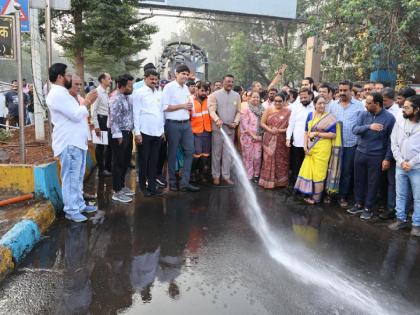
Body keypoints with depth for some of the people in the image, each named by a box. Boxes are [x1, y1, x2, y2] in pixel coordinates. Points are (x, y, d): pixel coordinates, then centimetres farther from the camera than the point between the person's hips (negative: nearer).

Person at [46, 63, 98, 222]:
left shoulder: (63, 93, 18)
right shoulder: (57, 94, -16)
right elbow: (76, 115, -21)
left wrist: (86, 103, 12)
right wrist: (86, 102, -7)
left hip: (77, 142, 10)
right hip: (69, 143, -10)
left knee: (78, 177, 17)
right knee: (71, 178, -3)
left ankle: (79, 204, 28)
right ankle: (71, 210, 7)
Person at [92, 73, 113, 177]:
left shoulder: (107, 92, 9)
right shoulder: (97, 92, -14)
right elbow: (93, 110, -16)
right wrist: (96, 126, -19)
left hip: (108, 120, 8)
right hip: (101, 119, -8)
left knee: (110, 144, 14)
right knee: (100, 145, 3)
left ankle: (108, 167, 28)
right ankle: (101, 169, 15)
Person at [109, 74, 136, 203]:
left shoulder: (128, 97, 11)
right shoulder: (116, 99, -16)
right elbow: (114, 120, -20)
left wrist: (131, 131, 13)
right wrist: (118, 136, -19)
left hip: (128, 133, 9)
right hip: (119, 134, -9)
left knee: (126, 161, 16)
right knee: (118, 163, -1)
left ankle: (122, 186, 31)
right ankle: (117, 192, 8)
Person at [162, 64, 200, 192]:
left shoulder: (186, 88, 15)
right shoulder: (169, 87, -6)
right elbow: (165, 107, -14)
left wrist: (189, 107, 4)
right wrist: (182, 106, -14)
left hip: (186, 124, 7)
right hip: (173, 124, -6)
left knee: (189, 151, 3)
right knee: (172, 154, 4)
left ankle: (185, 182, 9)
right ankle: (172, 182, 17)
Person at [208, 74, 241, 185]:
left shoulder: (236, 96, 9)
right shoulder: (215, 94, -2)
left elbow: (238, 112, 11)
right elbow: (212, 110, -11)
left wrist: (235, 122, -7)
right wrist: (217, 119, -29)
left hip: (230, 128, 3)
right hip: (218, 127, -3)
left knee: (228, 153, 6)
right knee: (216, 152, 4)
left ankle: (226, 176, 15)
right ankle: (216, 175, 15)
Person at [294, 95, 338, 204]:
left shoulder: (329, 117, -9)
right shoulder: (310, 115, 6)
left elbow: (333, 135, -13)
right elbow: (306, 131, 8)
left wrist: (317, 133, -15)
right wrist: (305, 146, -1)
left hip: (322, 148, -5)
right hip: (310, 148, 5)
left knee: (318, 173, 3)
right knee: (308, 170, 10)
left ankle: (316, 197, 18)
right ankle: (310, 194, 27)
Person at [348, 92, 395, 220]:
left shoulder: (389, 118, -9)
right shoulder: (363, 114, -1)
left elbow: (390, 140, -6)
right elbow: (355, 130, -13)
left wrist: (387, 158, -9)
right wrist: (369, 126, -31)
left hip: (376, 156, -3)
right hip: (360, 153, 3)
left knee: (372, 183, 7)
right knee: (359, 180, 13)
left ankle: (368, 208, 21)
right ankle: (359, 204, 29)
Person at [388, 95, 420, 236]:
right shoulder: (399, 122, 1)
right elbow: (394, 144, 2)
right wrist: (401, 161, -8)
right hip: (400, 166, 4)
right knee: (400, 195, 14)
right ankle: (401, 219, 28)